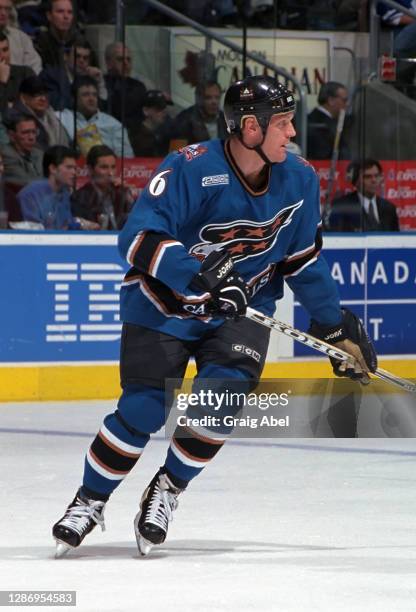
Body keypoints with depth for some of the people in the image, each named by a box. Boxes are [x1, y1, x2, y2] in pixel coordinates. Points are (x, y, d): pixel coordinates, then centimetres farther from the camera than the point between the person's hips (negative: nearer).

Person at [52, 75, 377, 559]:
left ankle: (167, 489, 3)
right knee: (143, 412, -11)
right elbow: (137, 238, -28)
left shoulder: (299, 180, -5)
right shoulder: (190, 169, -23)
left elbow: (304, 261, 8)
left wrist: (335, 329, 10)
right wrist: (201, 273, -40)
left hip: (241, 311, 4)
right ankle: (89, 501, 12)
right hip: (162, 305, -4)